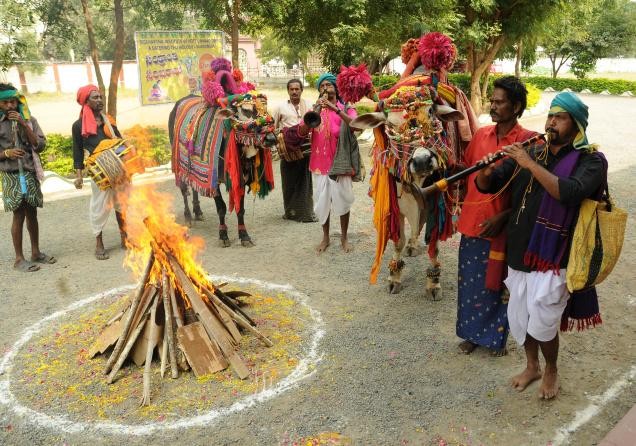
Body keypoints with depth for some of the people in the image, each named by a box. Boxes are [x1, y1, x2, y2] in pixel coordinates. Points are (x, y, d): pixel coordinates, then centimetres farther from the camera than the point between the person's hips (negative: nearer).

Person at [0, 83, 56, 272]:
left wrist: (23, 125, -9)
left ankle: (36, 252, 23)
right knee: (19, 215, -3)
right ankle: (19, 259, 6)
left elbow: (40, 145, -2)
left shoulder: (29, 120, 5)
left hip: (30, 173, 3)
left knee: (32, 214, 10)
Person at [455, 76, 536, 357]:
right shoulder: (481, 135, 5)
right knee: (470, 282, 14)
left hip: (502, 227, -4)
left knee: (497, 285, 11)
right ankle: (472, 333, 34)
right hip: (472, 221, 5)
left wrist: (503, 217, -18)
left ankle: (496, 337, 32)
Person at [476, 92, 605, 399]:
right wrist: (486, 172, -16)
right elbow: (487, 186, 6)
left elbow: (570, 192, -28)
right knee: (519, 318, 16)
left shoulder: (591, 160, -7)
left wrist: (530, 164, -28)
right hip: (518, 254, 5)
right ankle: (531, 366, 40)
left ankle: (551, 371, 31)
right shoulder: (530, 152, 7)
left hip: (553, 258, -5)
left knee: (542, 324, 1)